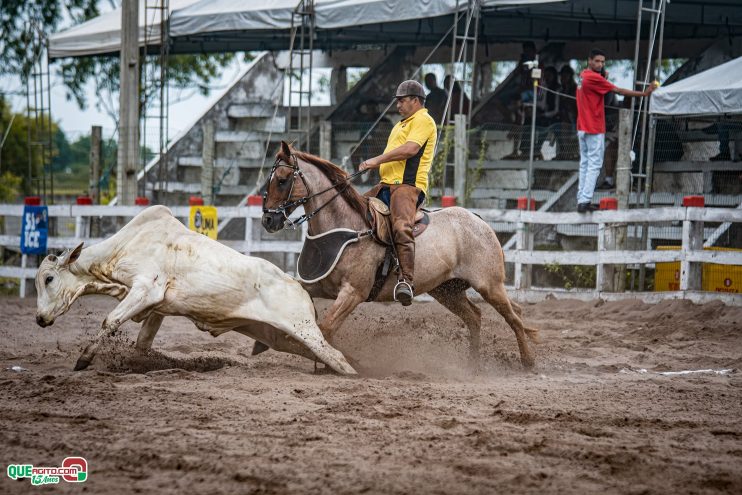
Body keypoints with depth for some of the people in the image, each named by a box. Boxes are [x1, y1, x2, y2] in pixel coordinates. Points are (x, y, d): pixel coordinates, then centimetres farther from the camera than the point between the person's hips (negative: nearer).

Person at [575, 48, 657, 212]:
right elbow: (619, 91, -15)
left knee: (585, 164, 11)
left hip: (582, 129, 9)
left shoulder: (583, 76, 13)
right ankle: (585, 200, -14)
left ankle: (581, 200, 9)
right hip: (594, 129, -9)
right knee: (594, 165, -8)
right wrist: (643, 94, -13)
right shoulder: (594, 78, -15)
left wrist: (603, 78, 2)